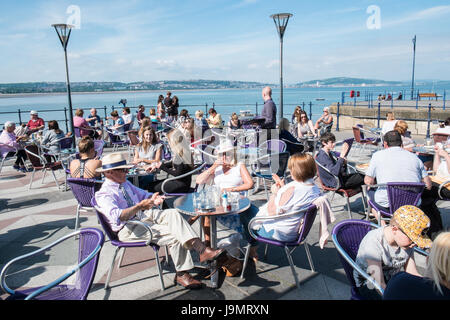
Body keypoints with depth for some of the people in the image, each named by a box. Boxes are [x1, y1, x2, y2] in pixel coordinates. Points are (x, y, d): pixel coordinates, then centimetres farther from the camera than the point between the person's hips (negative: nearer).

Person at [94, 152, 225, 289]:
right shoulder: (103, 194, -12)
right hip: (128, 229, -7)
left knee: (172, 213, -22)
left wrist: (152, 199, 1)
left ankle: (202, 249, -30)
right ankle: (181, 274, -12)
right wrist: (139, 206, -37)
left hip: (144, 216, 8)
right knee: (173, 235, -24)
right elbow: (116, 216, -29)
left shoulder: (125, 183, 14)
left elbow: (142, 194, 25)